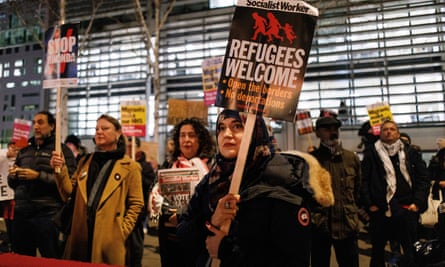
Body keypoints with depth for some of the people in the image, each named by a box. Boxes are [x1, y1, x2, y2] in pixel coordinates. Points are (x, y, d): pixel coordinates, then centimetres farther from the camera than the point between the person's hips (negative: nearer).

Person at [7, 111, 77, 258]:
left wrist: (38, 176, -18)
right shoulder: (23, 151, 17)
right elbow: (12, 184, 21)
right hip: (21, 214, 6)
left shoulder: (62, 150, -2)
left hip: (47, 215, -6)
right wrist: (12, 176, -1)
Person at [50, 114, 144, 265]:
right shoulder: (86, 161, 13)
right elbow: (69, 193, 8)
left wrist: (122, 231, -9)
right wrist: (61, 170, -5)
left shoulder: (130, 166, -3)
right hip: (80, 235, 4)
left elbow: (136, 204, -4)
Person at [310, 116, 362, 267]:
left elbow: (359, 190, 15)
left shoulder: (352, 158, 7)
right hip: (319, 226, -2)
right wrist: (311, 214, -3)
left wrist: (352, 211, 13)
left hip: (348, 225, 2)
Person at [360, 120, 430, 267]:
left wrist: (418, 202, -3)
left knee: (411, 250, 4)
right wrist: (369, 204, -5)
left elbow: (423, 179, 7)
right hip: (380, 210, -1)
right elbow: (364, 180, 0)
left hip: (407, 209, 1)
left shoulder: (411, 153, 9)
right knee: (378, 250, 11)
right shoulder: (371, 154, 4)